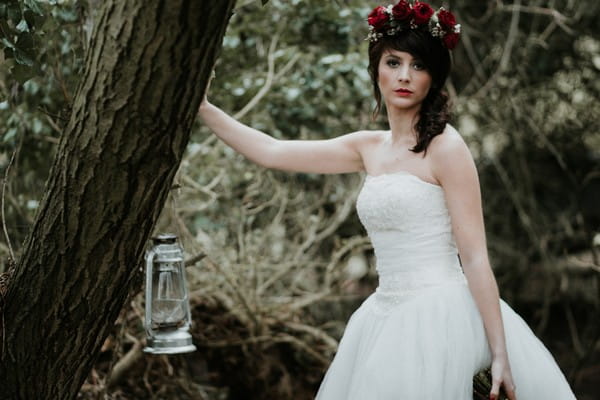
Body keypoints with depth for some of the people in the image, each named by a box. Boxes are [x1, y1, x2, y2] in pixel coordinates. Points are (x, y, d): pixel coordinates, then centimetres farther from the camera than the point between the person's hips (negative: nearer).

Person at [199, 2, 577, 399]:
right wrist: (200, 106, 14)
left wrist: (500, 355, -14)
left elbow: (475, 258, -11)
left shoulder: (445, 147, -8)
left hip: (438, 317, -6)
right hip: (387, 318, 6)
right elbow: (271, 151, 15)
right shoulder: (368, 148, 11)